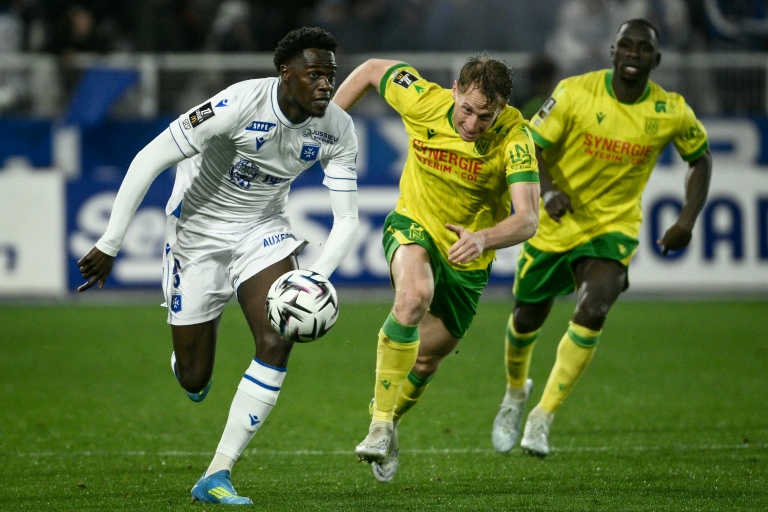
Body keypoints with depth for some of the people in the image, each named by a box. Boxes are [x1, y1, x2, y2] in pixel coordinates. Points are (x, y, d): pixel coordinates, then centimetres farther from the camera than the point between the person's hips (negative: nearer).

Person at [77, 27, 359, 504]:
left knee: (277, 342, -20)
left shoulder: (337, 129, -15)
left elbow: (347, 219, -10)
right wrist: (109, 245, -24)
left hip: (264, 230, 4)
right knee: (194, 380, 1)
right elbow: (148, 160, -25)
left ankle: (217, 476, -14)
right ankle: (188, 358, 43)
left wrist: (315, 277, -29)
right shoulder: (239, 105, -30)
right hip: (199, 229, -3)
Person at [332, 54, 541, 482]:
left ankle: (390, 421, 45)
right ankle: (381, 425, -29)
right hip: (414, 226, -1)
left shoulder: (514, 136, -28)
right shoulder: (423, 101, -22)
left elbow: (527, 219, -37)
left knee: (427, 358, 13)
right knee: (415, 295, -35)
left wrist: (483, 239, -56)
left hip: (467, 256, 1)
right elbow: (371, 70, -2)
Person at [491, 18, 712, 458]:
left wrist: (688, 220, -4)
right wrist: (547, 191, -33)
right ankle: (516, 392, 47)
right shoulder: (575, 93, -15)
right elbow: (530, 147, -12)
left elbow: (701, 158, 9)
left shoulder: (672, 112, -9)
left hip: (614, 229, 0)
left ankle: (542, 418, -14)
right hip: (555, 224, 0)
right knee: (526, 321, 12)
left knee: (592, 313, -26)